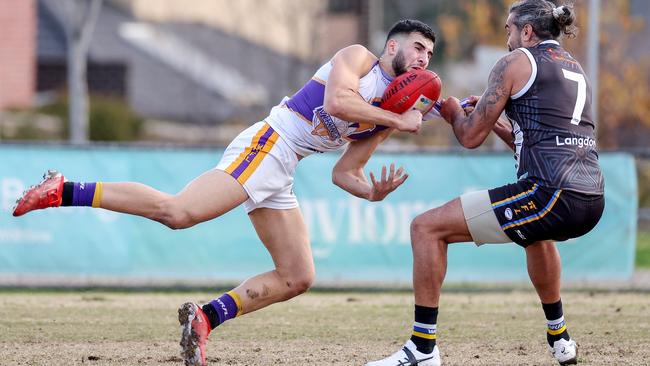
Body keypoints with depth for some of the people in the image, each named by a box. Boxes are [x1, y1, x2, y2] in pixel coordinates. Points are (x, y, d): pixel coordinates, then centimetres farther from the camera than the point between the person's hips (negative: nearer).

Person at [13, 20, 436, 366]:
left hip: (280, 176, 9)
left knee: (298, 278, 5)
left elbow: (344, 173, 22)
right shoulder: (358, 57, 0)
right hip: (267, 145, -9)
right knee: (178, 212, -26)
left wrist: (374, 192, 2)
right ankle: (65, 191, -19)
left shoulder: (382, 121, 22)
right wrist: (397, 121, -10)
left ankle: (204, 317, 7)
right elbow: (336, 101, -20)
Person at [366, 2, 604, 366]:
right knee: (537, 233, 45)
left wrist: (455, 113, 25)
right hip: (592, 202, 9)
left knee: (427, 227, -1)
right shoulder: (575, 69, 25)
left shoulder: (516, 62, 2)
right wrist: (498, 122, 34)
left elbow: (471, 136, 4)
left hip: (551, 196, -8)